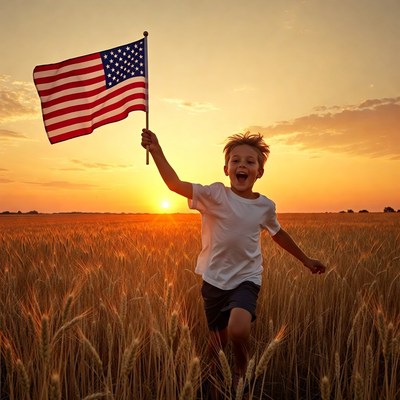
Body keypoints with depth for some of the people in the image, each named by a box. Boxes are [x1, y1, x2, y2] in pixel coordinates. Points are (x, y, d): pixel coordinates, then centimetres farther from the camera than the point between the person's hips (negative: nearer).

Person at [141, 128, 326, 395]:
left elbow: (278, 234, 15)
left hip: (246, 279, 0)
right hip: (215, 280, 0)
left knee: (238, 330, -27)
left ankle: (242, 372, 7)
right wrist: (156, 151, -37)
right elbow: (175, 184, -24)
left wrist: (305, 259, 25)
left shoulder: (266, 206, -4)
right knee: (218, 340, 12)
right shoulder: (215, 195, -13)